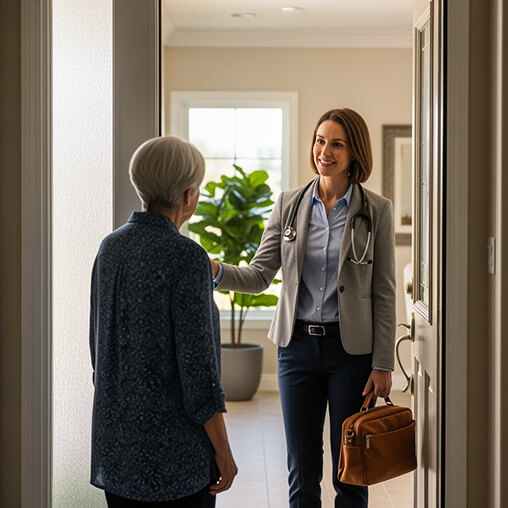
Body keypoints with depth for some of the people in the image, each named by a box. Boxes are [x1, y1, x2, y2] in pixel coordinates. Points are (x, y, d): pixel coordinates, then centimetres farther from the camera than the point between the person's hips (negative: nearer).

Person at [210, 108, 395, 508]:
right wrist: (216, 272, -19)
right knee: (302, 472, 9)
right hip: (298, 345, 2)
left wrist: (383, 364, -6)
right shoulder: (289, 204, 4)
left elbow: (384, 293, -2)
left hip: (351, 348, -2)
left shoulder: (376, 210, -3)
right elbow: (259, 275, 1)